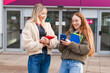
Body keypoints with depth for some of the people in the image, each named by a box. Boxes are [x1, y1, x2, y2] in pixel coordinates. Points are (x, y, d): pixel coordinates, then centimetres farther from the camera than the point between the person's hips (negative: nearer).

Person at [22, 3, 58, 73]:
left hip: (47, 57, 5)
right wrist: (41, 43, -11)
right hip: (35, 57, -5)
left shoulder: (47, 25, 13)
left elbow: (55, 41, 5)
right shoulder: (29, 25, -2)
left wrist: (49, 42, -15)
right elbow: (27, 44, -12)